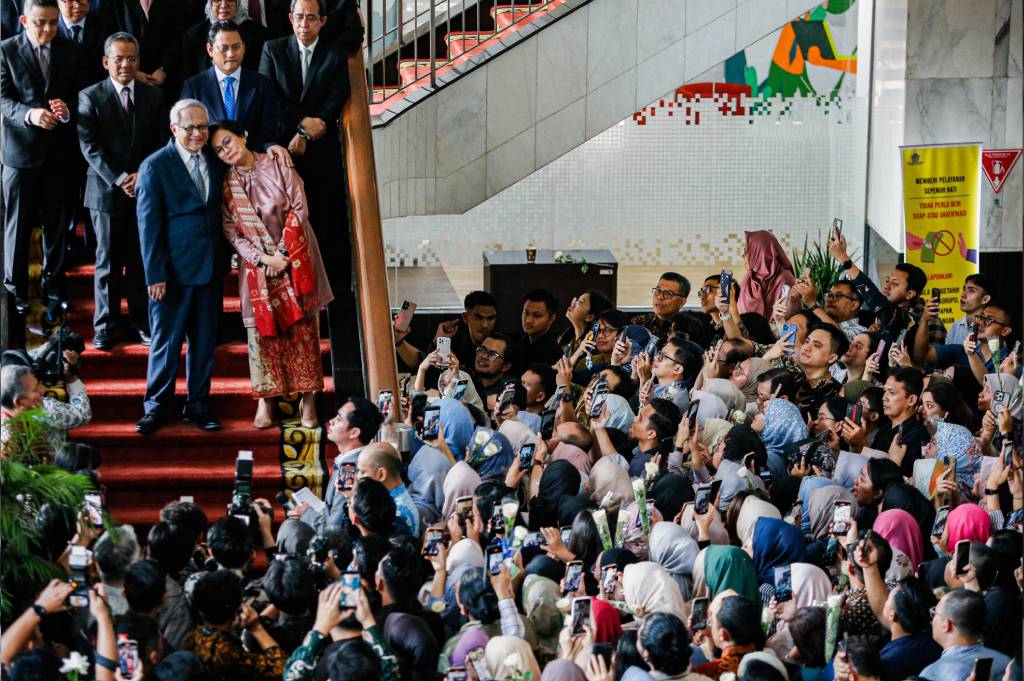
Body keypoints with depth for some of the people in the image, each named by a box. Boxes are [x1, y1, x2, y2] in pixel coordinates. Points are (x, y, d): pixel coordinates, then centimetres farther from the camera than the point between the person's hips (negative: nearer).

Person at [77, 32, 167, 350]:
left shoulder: (153, 96, 8)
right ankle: (104, 327, 11)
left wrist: (143, 175, -10)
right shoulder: (90, 97, 0)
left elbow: (162, 142, 5)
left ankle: (142, 322, 14)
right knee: (108, 260, 3)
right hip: (107, 190, -2)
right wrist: (119, 179, -15)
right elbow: (89, 146, -7)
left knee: (142, 259, 6)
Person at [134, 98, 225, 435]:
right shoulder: (155, 166, -7)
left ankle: (197, 406, 20)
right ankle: (156, 406, 12)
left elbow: (217, 213, 13)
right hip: (173, 270, -5)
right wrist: (155, 275, -12)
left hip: (209, 269, 5)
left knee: (204, 341, 10)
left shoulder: (213, 162, 9)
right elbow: (149, 224, -9)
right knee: (166, 340, 1)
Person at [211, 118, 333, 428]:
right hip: (257, 264, 1)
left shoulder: (277, 165, -5)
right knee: (263, 330, -2)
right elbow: (231, 231, -3)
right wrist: (263, 259, -14)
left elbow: (299, 208, -6)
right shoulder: (225, 184, 0)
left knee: (303, 327, -1)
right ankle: (265, 400, 3)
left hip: (294, 259, -1)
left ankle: (308, 398, 2)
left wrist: (283, 253, -11)